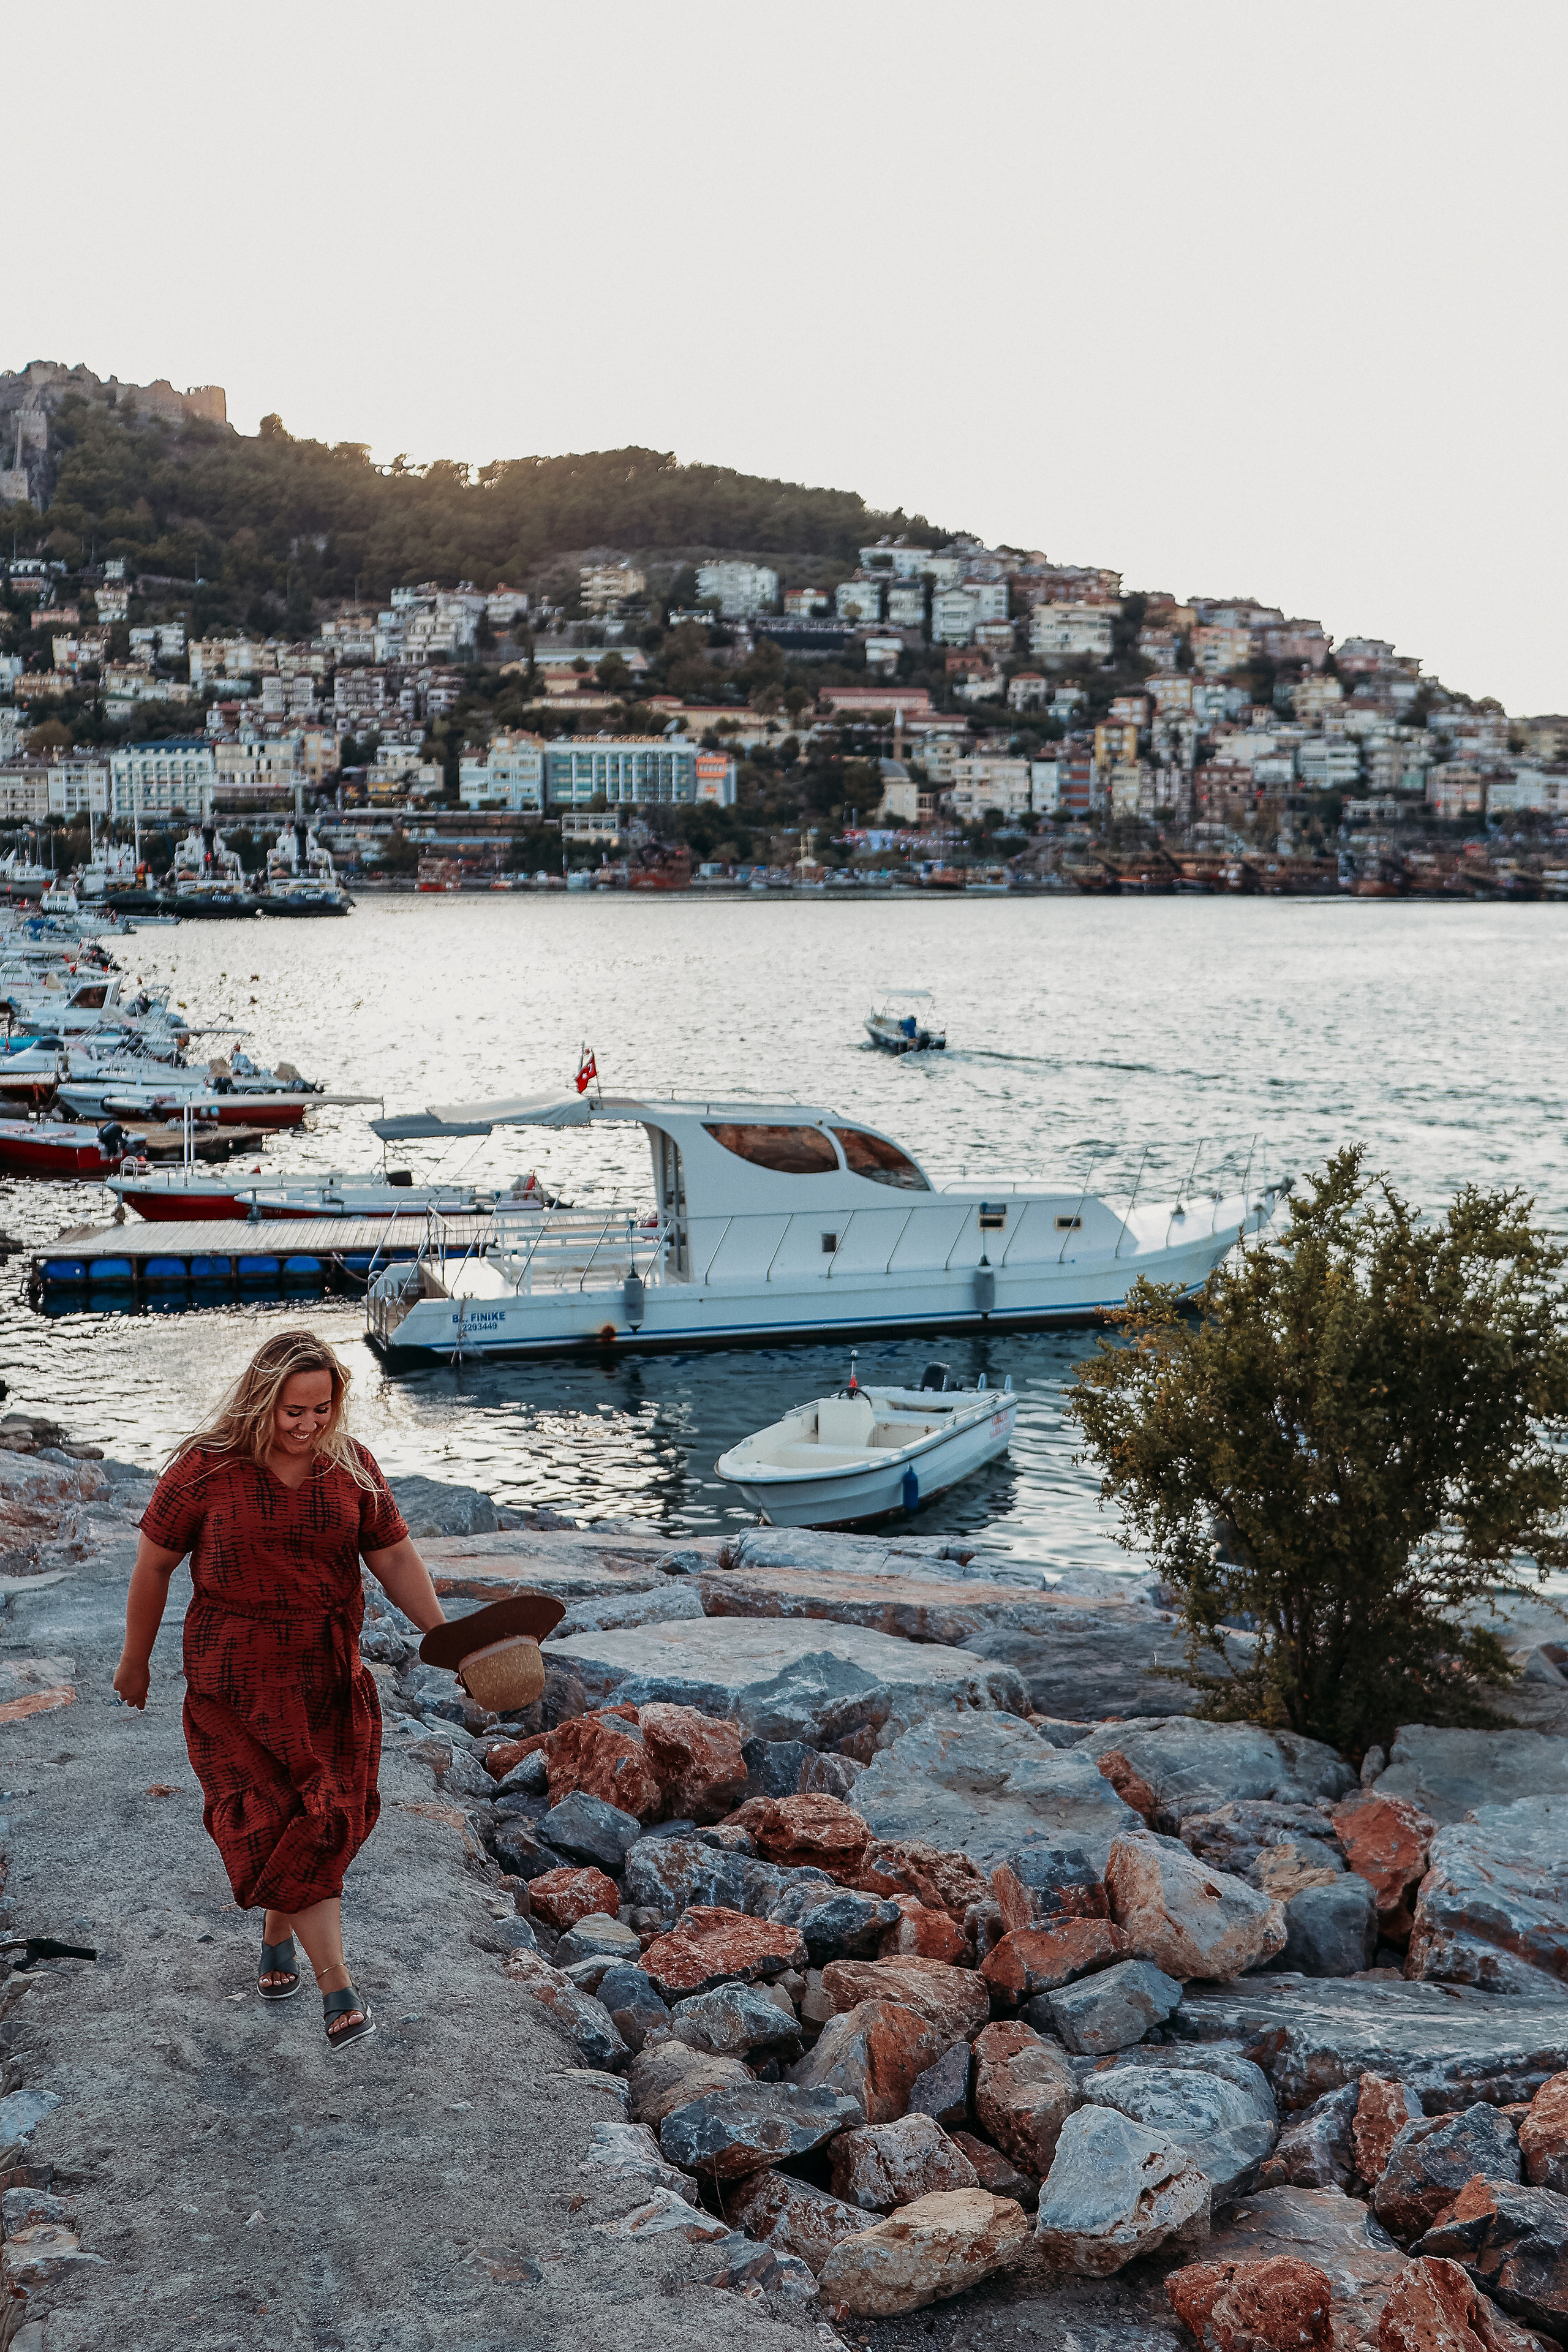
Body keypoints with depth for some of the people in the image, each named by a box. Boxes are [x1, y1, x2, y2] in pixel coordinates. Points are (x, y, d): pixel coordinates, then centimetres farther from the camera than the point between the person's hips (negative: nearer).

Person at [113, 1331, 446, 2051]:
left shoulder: (350, 1466, -1)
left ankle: (277, 1939, 32)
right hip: (235, 1678, -3)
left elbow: (396, 1559, 3)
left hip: (329, 1675, 3)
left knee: (319, 1819, 5)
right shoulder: (205, 1469, -10)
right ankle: (337, 1990, -7)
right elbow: (154, 1564, -1)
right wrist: (135, 1661, 6)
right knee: (276, 1820, -8)